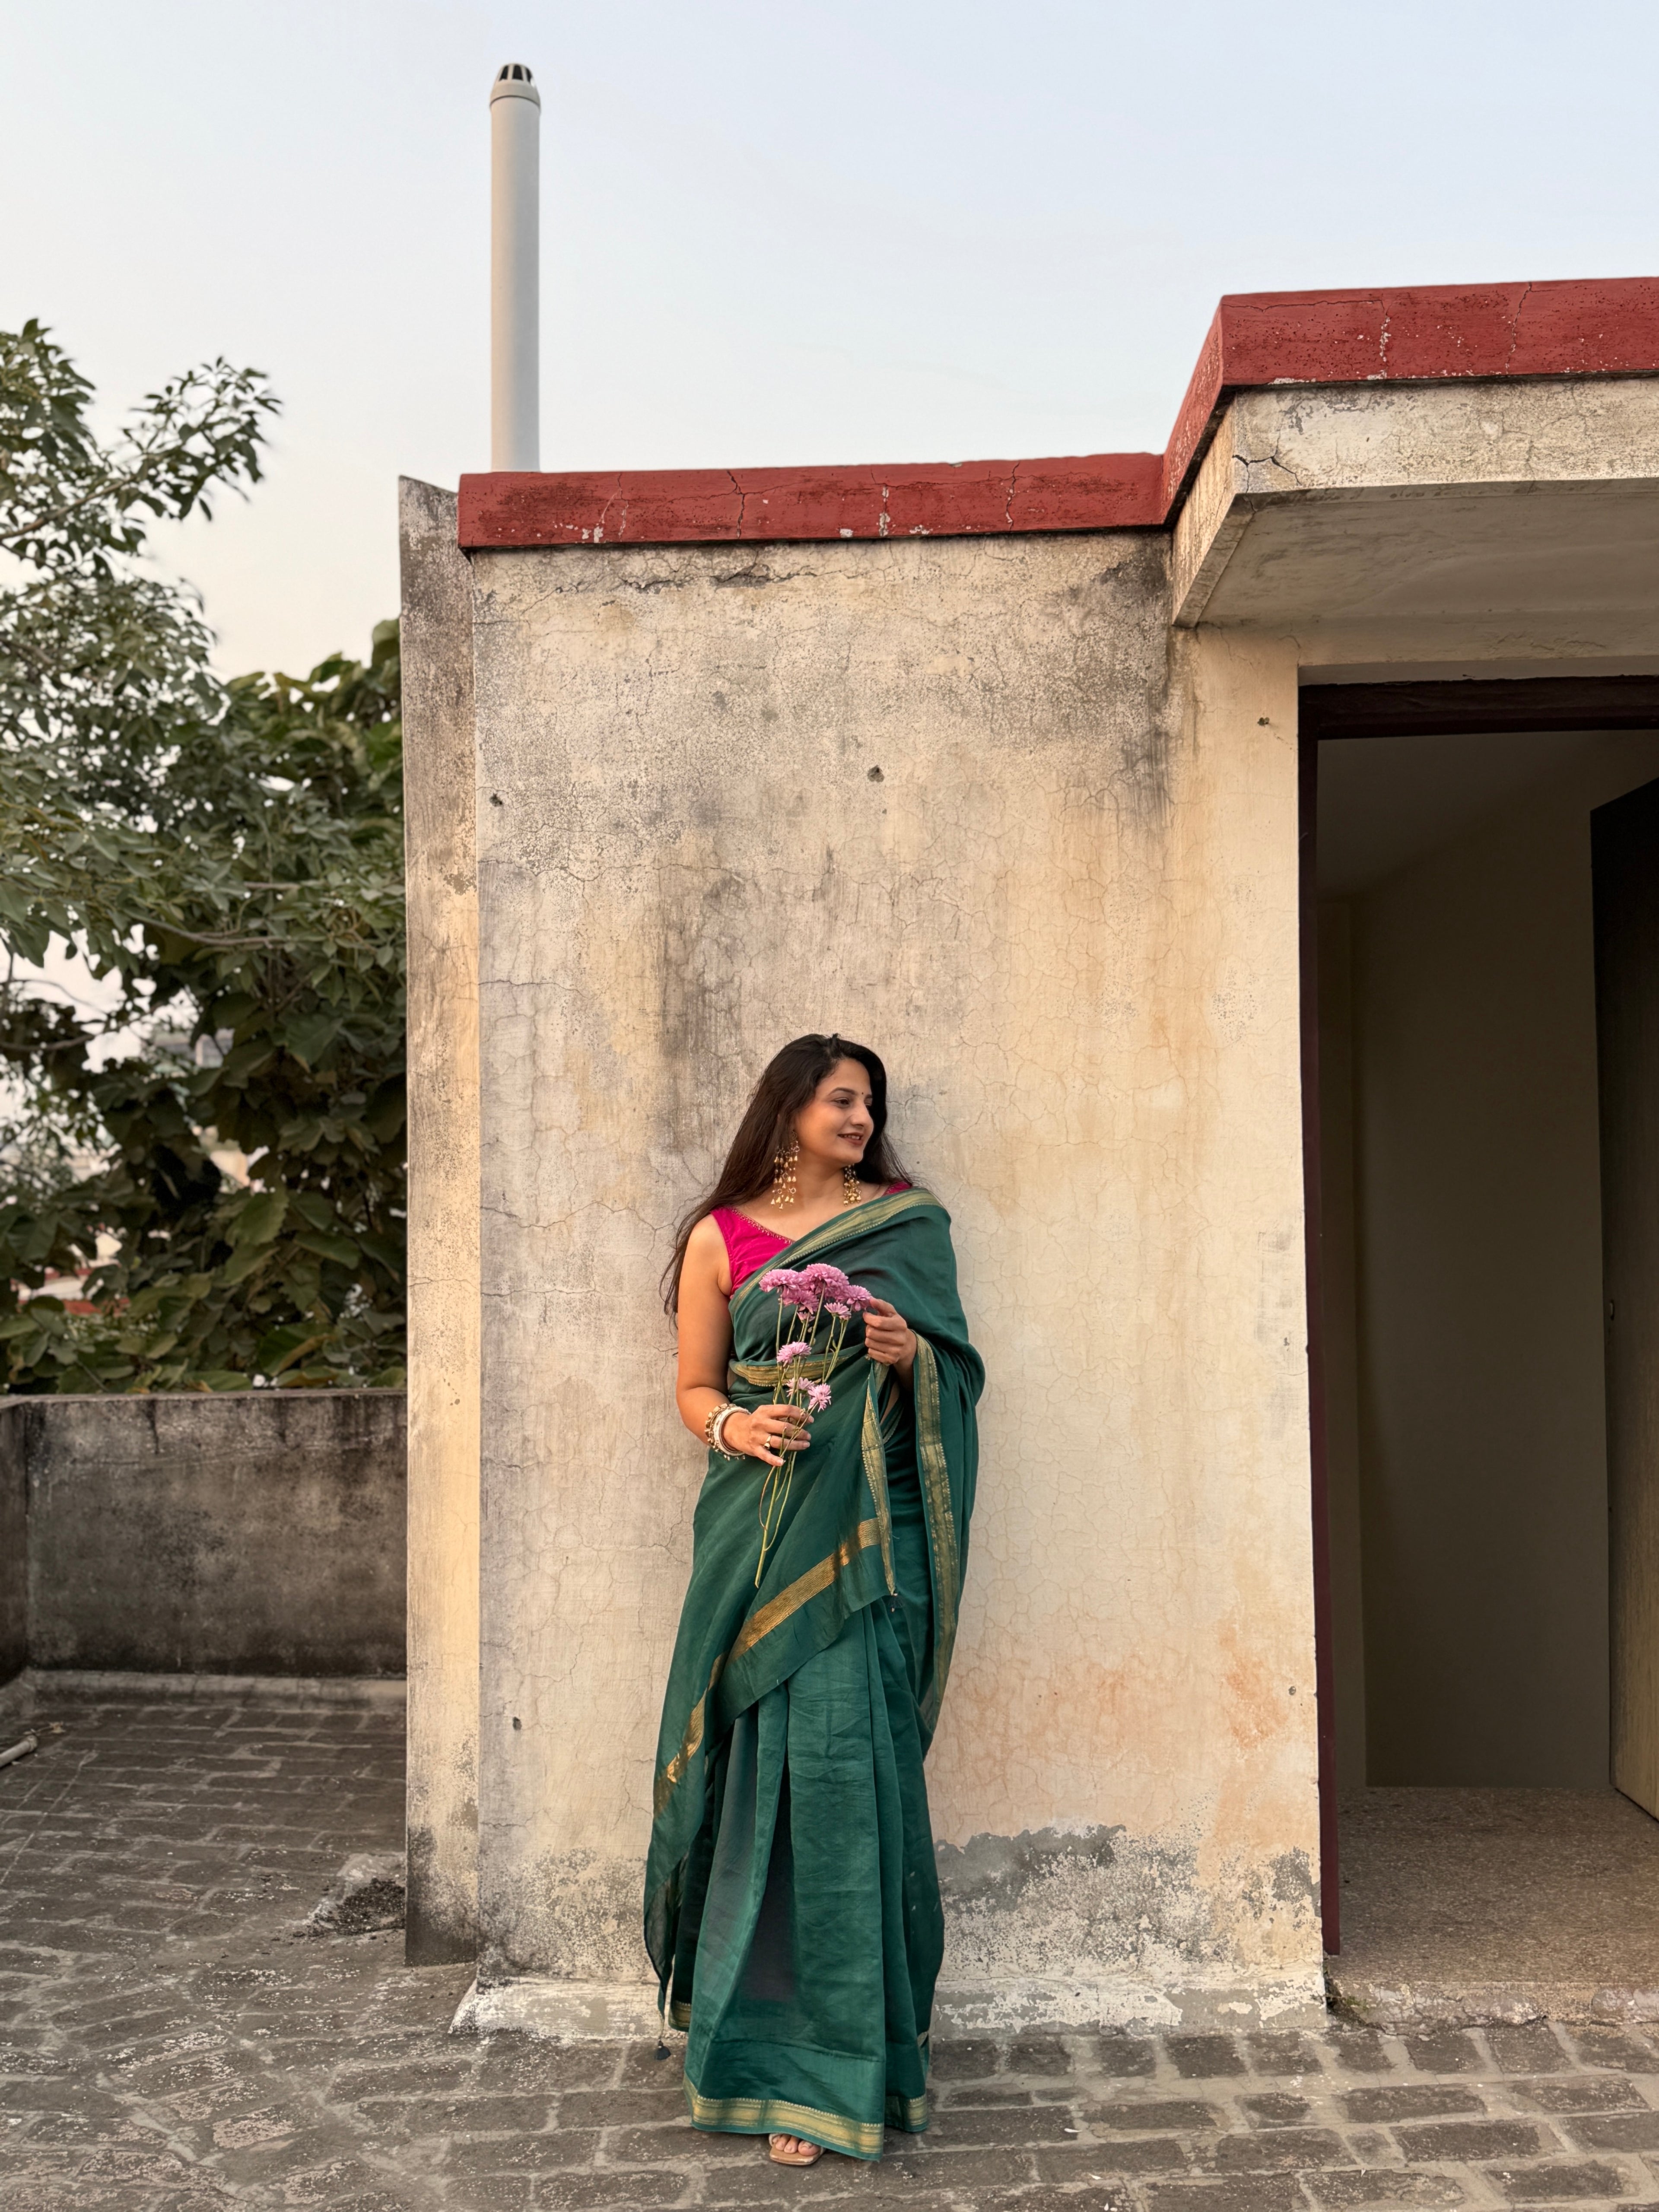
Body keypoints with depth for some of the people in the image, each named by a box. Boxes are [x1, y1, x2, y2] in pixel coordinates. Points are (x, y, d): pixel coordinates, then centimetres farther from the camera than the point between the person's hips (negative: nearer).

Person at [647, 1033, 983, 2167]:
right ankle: (768, 2015, 15)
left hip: (865, 1522, 0)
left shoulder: (909, 1223, 11)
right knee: (768, 1756, 0)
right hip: (763, 1521, 0)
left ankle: (829, 2060, 10)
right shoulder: (722, 1237, 8)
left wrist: (910, 1355, -9)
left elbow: (953, 1368, 12)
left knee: (842, 1755, -3)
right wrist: (734, 1426, -11)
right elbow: (695, 1389, 10)